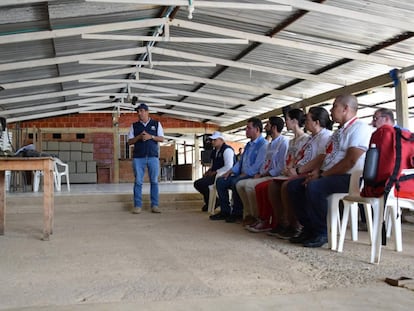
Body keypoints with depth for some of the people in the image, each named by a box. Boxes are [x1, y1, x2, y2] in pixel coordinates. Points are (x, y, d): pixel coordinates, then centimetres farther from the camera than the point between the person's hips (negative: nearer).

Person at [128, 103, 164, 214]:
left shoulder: (156, 124, 9)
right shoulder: (134, 126, 11)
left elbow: (161, 139, 5)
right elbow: (130, 141, 8)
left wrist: (151, 136, -11)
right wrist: (139, 137, -10)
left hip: (153, 156, 0)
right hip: (138, 157, 0)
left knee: (154, 181, 2)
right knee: (138, 182, -2)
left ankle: (154, 205, 8)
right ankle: (137, 205, 4)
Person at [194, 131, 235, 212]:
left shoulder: (227, 150, -11)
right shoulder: (214, 151, 17)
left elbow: (228, 167, -22)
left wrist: (215, 172, -17)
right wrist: (208, 172, 4)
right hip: (215, 175, 10)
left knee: (200, 183, -21)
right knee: (197, 183, 1)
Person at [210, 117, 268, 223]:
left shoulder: (263, 145, -10)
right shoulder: (248, 145, 22)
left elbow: (257, 166, -20)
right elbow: (240, 162, 24)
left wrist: (243, 175, -18)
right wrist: (230, 172, 9)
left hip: (253, 176, -10)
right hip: (243, 175, 10)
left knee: (235, 182, -34)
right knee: (220, 181, -1)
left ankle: (237, 212, -17)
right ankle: (225, 211, 1)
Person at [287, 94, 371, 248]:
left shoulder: (360, 128, -9)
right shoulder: (339, 132, 22)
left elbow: (350, 161, -19)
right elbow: (325, 156, 20)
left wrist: (323, 174, -16)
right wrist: (316, 171, 0)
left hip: (348, 178, -10)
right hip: (329, 176, 10)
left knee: (314, 187, -33)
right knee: (294, 186, -1)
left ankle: (322, 233, -17)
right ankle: (309, 229, 2)